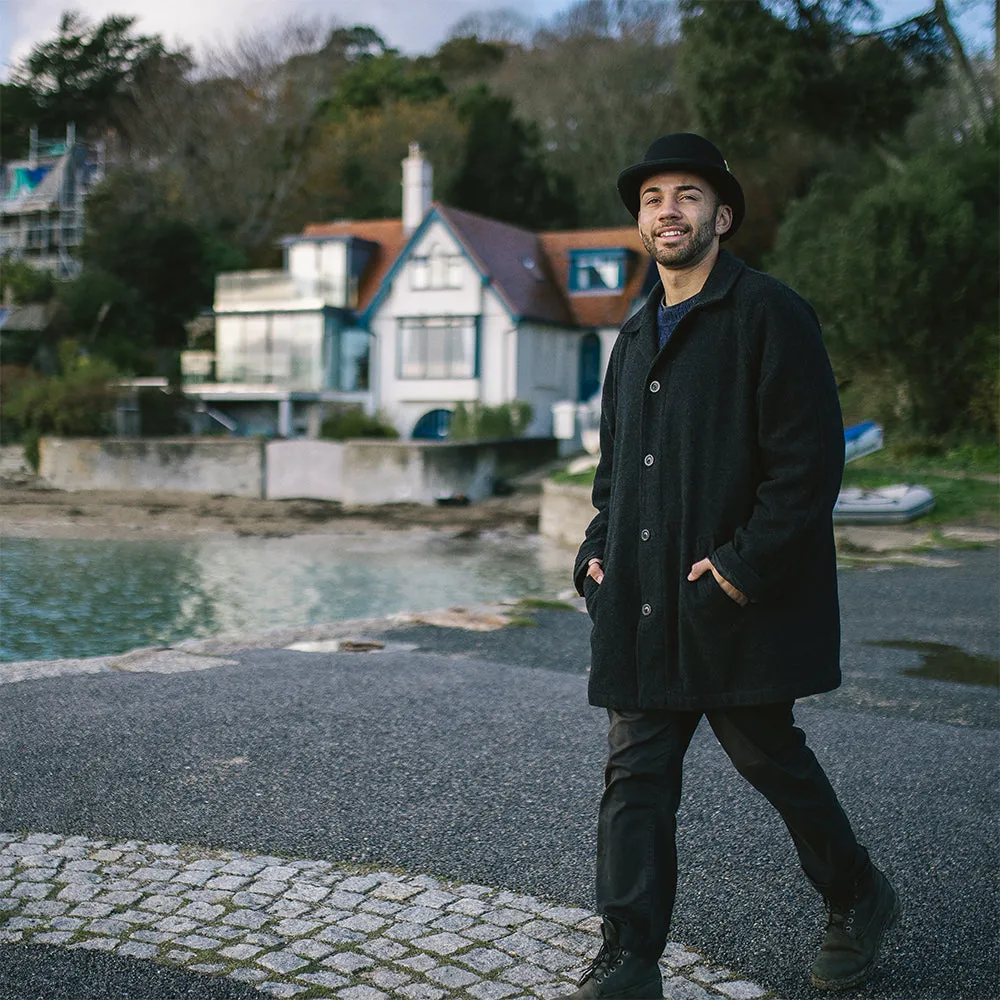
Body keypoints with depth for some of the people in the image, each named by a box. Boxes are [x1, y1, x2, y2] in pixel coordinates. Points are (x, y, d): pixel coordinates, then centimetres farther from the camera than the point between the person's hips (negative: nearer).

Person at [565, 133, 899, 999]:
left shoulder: (771, 315, -7)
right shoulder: (637, 334, 16)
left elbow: (809, 462, -14)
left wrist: (745, 564, -19)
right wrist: (599, 550, 9)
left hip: (736, 603, -6)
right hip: (643, 605, 6)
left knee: (770, 757, 9)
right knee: (635, 776, 4)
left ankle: (858, 898, 35)